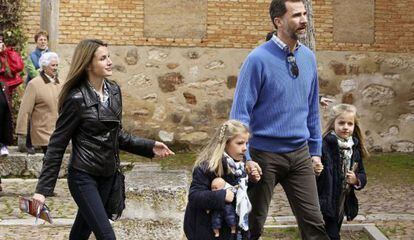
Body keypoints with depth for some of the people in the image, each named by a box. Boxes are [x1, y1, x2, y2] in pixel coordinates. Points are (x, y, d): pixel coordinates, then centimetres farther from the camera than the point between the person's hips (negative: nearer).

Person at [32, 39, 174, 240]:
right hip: (83, 176, -7)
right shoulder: (77, 99, -16)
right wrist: (43, 189, -14)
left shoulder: (114, 91, 4)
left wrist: (149, 147, 3)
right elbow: (57, 145, -12)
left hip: (107, 176, 7)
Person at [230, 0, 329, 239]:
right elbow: (240, 111, -13)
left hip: (300, 155, 5)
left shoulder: (308, 57, 4)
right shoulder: (259, 59, -13)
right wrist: (245, 158, -17)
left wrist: (316, 151, 13)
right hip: (265, 155, -4)